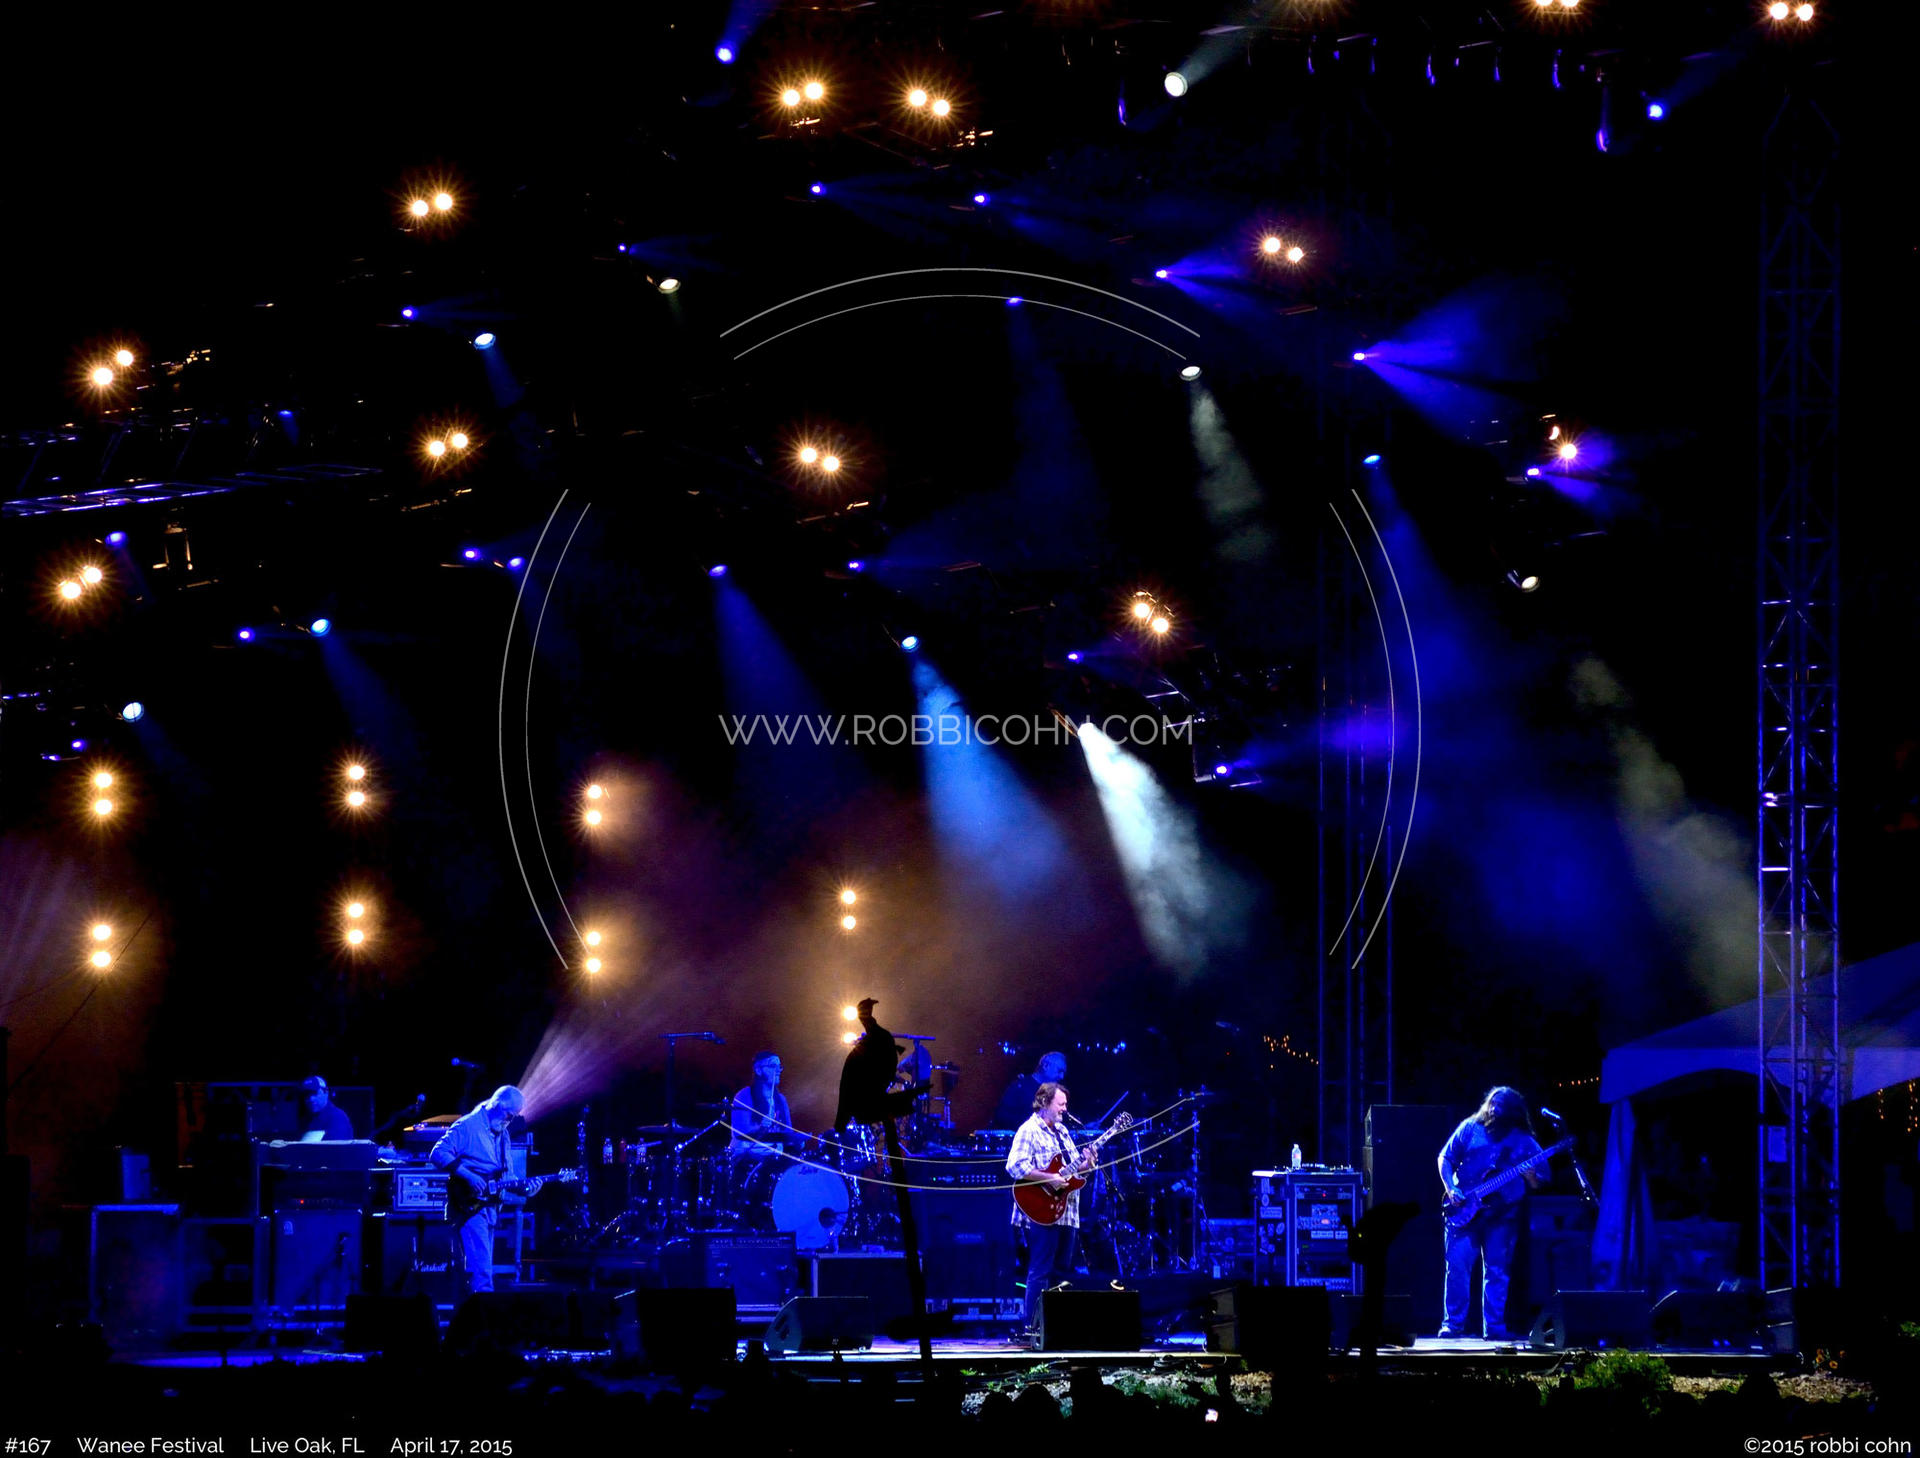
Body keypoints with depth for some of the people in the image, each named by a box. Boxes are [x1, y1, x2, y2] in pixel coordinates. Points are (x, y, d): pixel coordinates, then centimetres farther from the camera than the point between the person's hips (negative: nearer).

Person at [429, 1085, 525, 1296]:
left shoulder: (502, 1136, 18)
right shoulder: (467, 1126, -8)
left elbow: (507, 1176, 22)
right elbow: (438, 1154, -16)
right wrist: (467, 1175, -23)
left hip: (489, 1207, 9)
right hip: (469, 1206, -9)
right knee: (481, 1268, -17)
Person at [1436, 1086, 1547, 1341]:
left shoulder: (1524, 1142, 4)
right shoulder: (1470, 1129, 4)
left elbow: (1538, 1184, 4)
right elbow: (1445, 1158, 8)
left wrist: (1532, 1177, -19)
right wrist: (1450, 1189, -6)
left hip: (1502, 1214, 1)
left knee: (1497, 1272, 3)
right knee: (1457, 1265, -9)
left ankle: (1494, 1328, 10)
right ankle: (1453, 1324, -3)